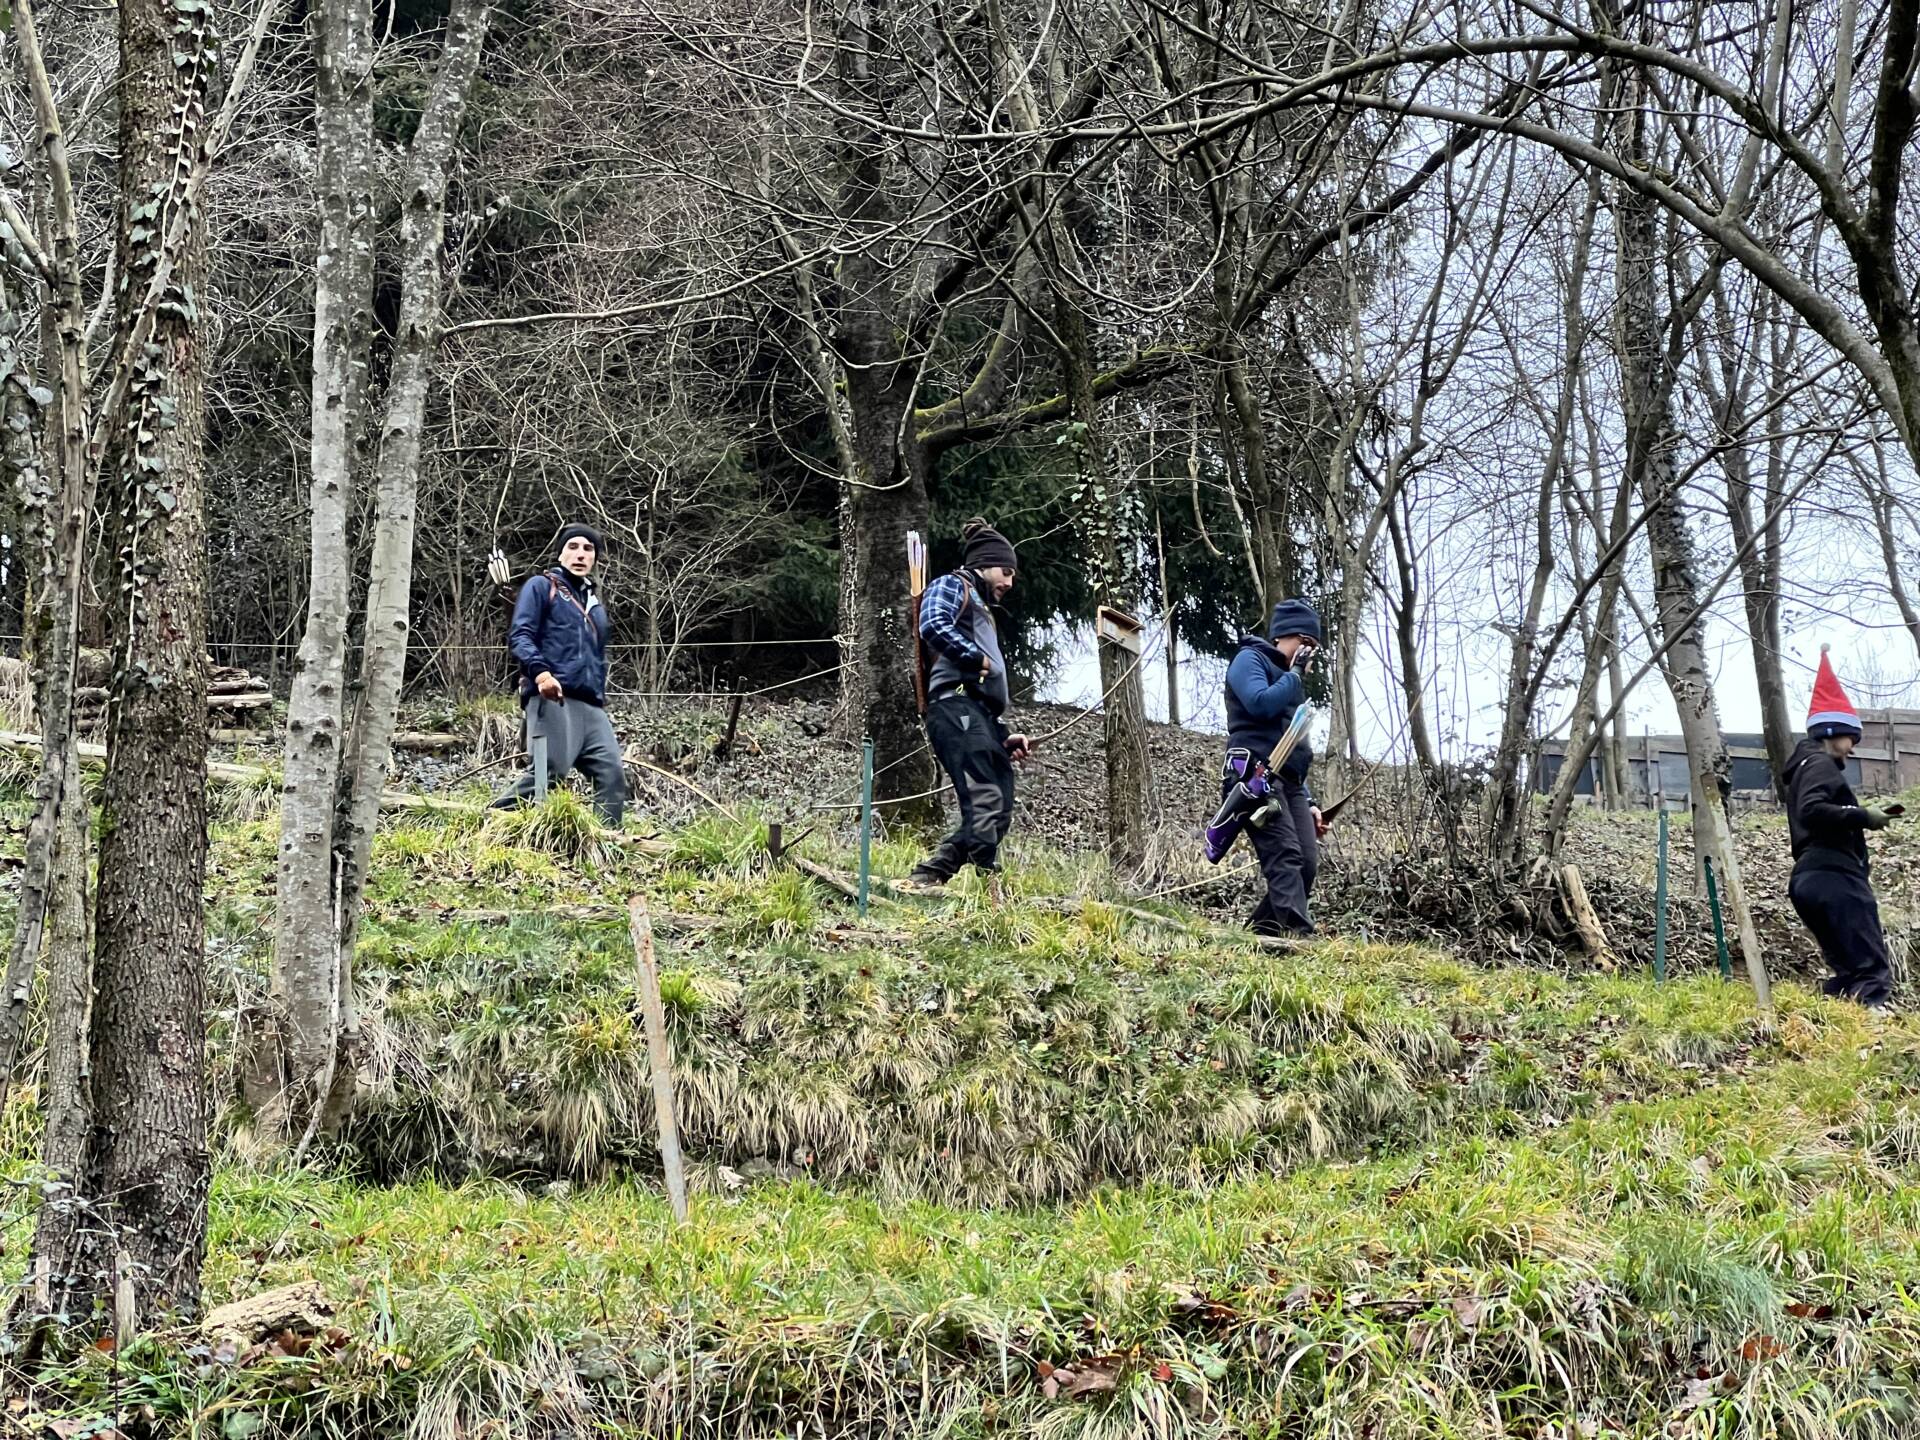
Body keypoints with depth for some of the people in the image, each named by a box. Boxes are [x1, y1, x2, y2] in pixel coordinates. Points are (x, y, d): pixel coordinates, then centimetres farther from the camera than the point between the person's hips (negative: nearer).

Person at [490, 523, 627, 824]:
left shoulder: (596, 602, 30)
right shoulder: (541, 586, 8)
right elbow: (519, 635, -5)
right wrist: (540, 671, -23)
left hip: (590, 706, 7)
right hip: (552, 699, -7)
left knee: (612, 773, -7)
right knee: (549, 772, -19)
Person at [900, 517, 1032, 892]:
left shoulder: (982, 611, 37)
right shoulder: (953, 586, 11)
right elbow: (932, 626, -14)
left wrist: (1004, 734, 22)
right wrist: (978, 659, -8)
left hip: (981, 714, 9)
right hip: (956, 703, -9)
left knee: (996, 812, -3)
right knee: (985, 801, -24)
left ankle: (925, 877, -5)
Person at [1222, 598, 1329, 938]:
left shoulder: (1290, 680, 30)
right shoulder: (1249, 659, 5)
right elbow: (1261, 704, -16)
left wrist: (1308, 802, 21)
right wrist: (1295, 673, -2)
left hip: (1288, 783, 8)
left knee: (1307, 861, -8)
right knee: (1285, 856, -23)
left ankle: (1257, 932, -3)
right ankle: (1300, 935, -34)